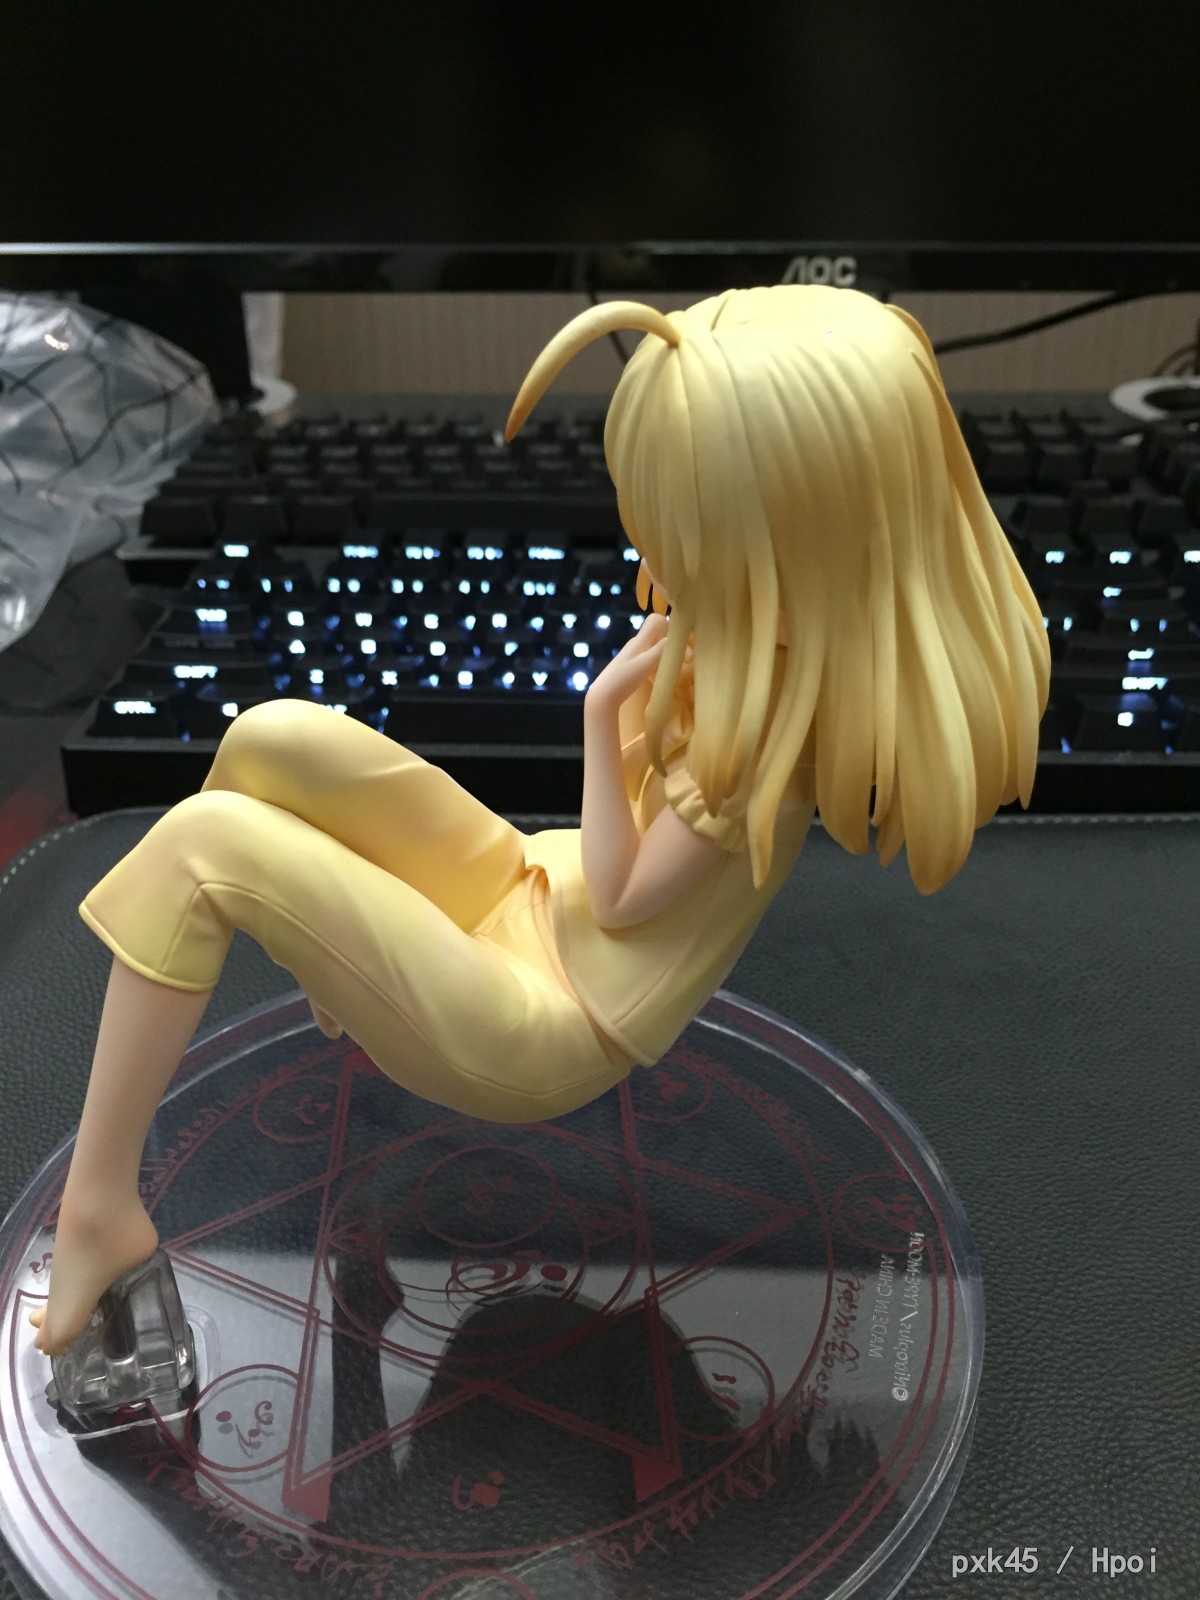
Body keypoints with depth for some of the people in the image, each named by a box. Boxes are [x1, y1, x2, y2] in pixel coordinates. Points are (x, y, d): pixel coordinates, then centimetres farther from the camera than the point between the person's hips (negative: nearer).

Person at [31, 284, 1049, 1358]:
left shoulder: (768, 724, -27)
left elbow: (618, 897, -18)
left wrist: (605, 710, -17)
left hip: (534, 1035, -8)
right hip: (528, 889, 8)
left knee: (201, 843, -16)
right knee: (274, 738, -5)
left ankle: (100, 1208, -1)